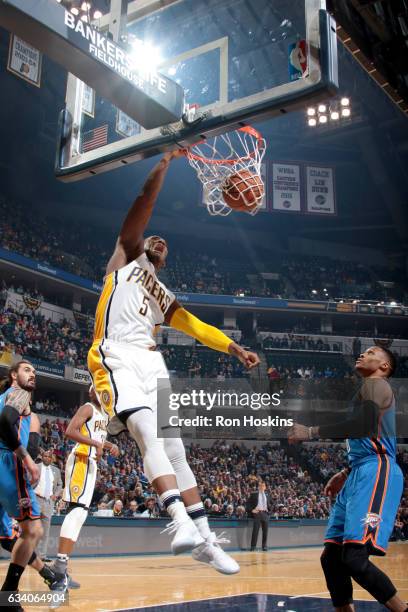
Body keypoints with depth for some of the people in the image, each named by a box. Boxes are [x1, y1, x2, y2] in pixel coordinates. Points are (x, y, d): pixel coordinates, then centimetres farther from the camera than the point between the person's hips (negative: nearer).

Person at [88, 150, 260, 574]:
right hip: (116, 358, -6)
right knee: (149, 432, -26)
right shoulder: (127, 258, 16)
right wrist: (166, 161, 1)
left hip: (151, 363, 6)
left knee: (173, 447, 2)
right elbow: (142, 207, 4)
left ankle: (204, 539, 5)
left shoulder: (163, 296, 31)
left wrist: (236, 349, 9)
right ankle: (181, 521, -38)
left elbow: (197, 327, 21)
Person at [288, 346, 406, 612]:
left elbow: (366, 426, -20)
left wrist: (312, 432, -17)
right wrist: (345, 474, 31)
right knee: (331, 556, 6)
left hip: (376, 473, -10)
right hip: (361, 474, 10)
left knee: (355, 558, -20)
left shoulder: (376, 384, -2)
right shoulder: (369, 390, 27)